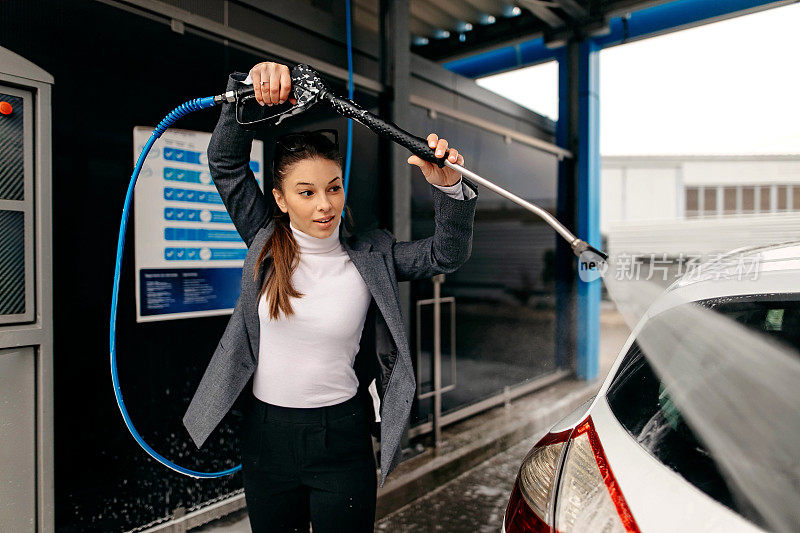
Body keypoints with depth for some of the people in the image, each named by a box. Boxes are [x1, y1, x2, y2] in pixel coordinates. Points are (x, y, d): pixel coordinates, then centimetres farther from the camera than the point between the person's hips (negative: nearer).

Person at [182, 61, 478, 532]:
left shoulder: (371, 256, -7)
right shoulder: (266, 242, -5)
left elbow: (447, 254, -12)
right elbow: (225, 161, -8)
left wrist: (449, 186, -30)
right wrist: (253, 85, -22)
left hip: (341, 437, -1)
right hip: (266, 435, 2)